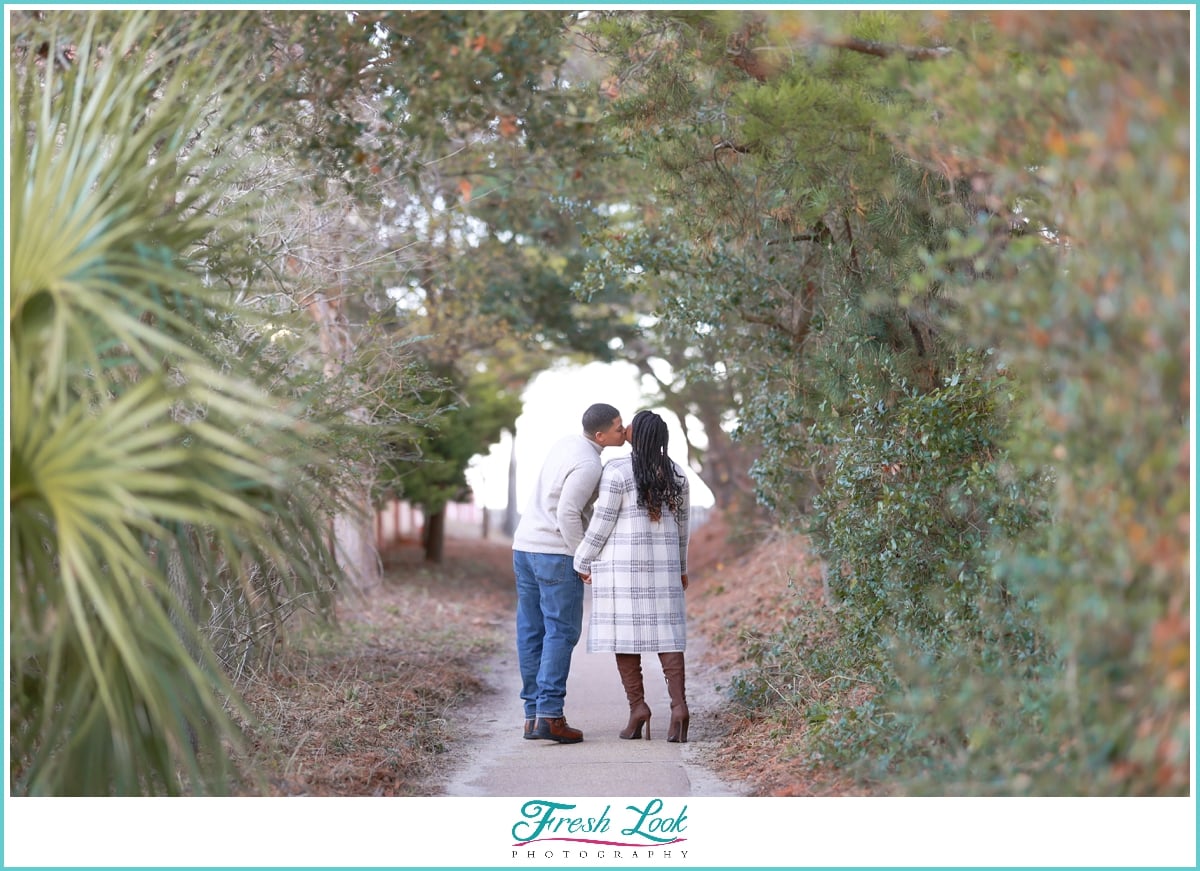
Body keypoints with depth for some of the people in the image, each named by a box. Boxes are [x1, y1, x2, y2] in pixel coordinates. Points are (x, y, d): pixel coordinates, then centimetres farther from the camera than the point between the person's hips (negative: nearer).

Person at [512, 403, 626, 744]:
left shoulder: (564, 444, 13)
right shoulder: (588, 465, -15)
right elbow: (567, 514, -20)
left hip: (524, 545, 9)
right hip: (556, 553, -9)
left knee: (531, 632, 7)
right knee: (561, 632, -5)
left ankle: (533, 714, 9)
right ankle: (549, 714, -12)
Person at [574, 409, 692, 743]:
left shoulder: (617, 471, -12)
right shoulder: (674, 472, 5)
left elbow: (601, 524, -11)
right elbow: (679, 524, 12)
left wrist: (583, 562, 0)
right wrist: (680, 567, 22)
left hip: (622, 561, -4)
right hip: (660, 561, 4)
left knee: (623, 632, 3)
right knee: (664, 632, 3)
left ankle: (638, 707, -3)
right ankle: (679, 705, -12)